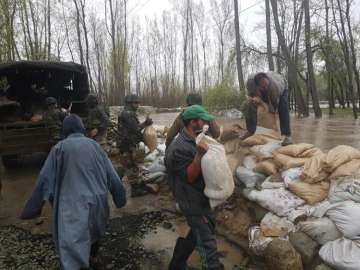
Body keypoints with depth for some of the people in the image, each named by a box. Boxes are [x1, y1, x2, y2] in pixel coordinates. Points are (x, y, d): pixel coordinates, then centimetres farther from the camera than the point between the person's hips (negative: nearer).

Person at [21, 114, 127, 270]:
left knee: (71, 242, -1)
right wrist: (119, 197, 15)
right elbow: (111, 174, 4)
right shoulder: (94, 145, 2)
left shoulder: (59, 148, -5)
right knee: (95, 228, 30)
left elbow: (45, 178, -3)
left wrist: (33, 207, 6)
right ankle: (93, 256, 52)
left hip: (72, 203, -4)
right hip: (97, 198, 4)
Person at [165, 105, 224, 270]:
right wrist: (199, 155, -35)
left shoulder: (196, 140, 7)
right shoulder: (179, 148, -24)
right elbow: (189, 176, -25)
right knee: (207, 242, -3)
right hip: (193, 202, -10)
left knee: (195, 234, 25)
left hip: (200, 198, 10)